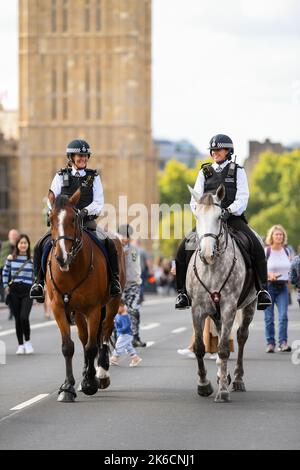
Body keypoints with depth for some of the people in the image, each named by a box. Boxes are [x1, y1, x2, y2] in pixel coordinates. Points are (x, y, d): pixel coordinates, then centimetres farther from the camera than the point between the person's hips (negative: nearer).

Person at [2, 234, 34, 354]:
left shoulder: (32, 260, 2)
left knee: (24, 317, -16)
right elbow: (5, 272, 14)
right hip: (14, 291, 2)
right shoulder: (11, 258, 4)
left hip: (28, 291, -2)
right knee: (17, 319, 5)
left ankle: (27, 341, 5)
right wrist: (6, 286, 6)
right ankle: (20, 345, 16)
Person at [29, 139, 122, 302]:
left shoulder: (94, 177, 8)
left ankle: (114, 281, -9)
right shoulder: (61, 176, 7)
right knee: (41, 246, -22)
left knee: (109, 245, -23)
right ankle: (39, 281, -8)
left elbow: (98, 203, 0)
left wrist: (85, 211, -19)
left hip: (87, 222, 0)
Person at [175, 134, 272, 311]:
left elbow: (242, 198, -4)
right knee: (184, 249, -17)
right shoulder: (204, 172, 14)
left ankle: (262, 289, -16)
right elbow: (195, 200, 7)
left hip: (233, 218, -2)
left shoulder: (237, 171, 7)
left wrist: (229, 211, -22)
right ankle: (183, 292, -8)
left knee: (257, 248, -24)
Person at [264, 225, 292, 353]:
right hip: (269, 286, -3)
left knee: (283, 315, -10)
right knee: (269, 317, 1)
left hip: (283, 286, 3)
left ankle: (283, 342, -12)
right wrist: (269, 274, -21)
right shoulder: (265, 251, -4)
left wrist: (288, 280, 10)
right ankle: (270, 343, 9)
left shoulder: (286, 251, 9)